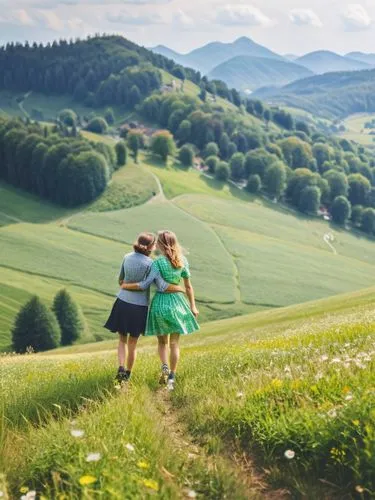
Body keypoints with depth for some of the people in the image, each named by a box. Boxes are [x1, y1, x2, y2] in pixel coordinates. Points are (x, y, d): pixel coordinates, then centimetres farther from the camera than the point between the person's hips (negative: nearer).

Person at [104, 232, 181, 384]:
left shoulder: (127, 257, -1)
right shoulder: (150, 264, -16)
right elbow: (163, 287, -22)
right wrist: (182, 288, -7)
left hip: (122, 303, 3)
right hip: (139, 307, -3)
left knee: (122, 340, 19)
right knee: (132, 343, 14)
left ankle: (121, 368, 0)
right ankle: (128, 374, 25)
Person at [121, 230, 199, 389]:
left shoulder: (158, 263, -14)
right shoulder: (182, 261, -2)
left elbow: (145, 285, -14)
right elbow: (188, 286, 4)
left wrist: (126, 286, 0)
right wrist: (193, 306, 12)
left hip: (160, 303, -2)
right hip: (177, 303, 2)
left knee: (162, 341, 16)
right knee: (174, 343, 10)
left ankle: (165, 367, -6)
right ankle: (172, 376, 9)